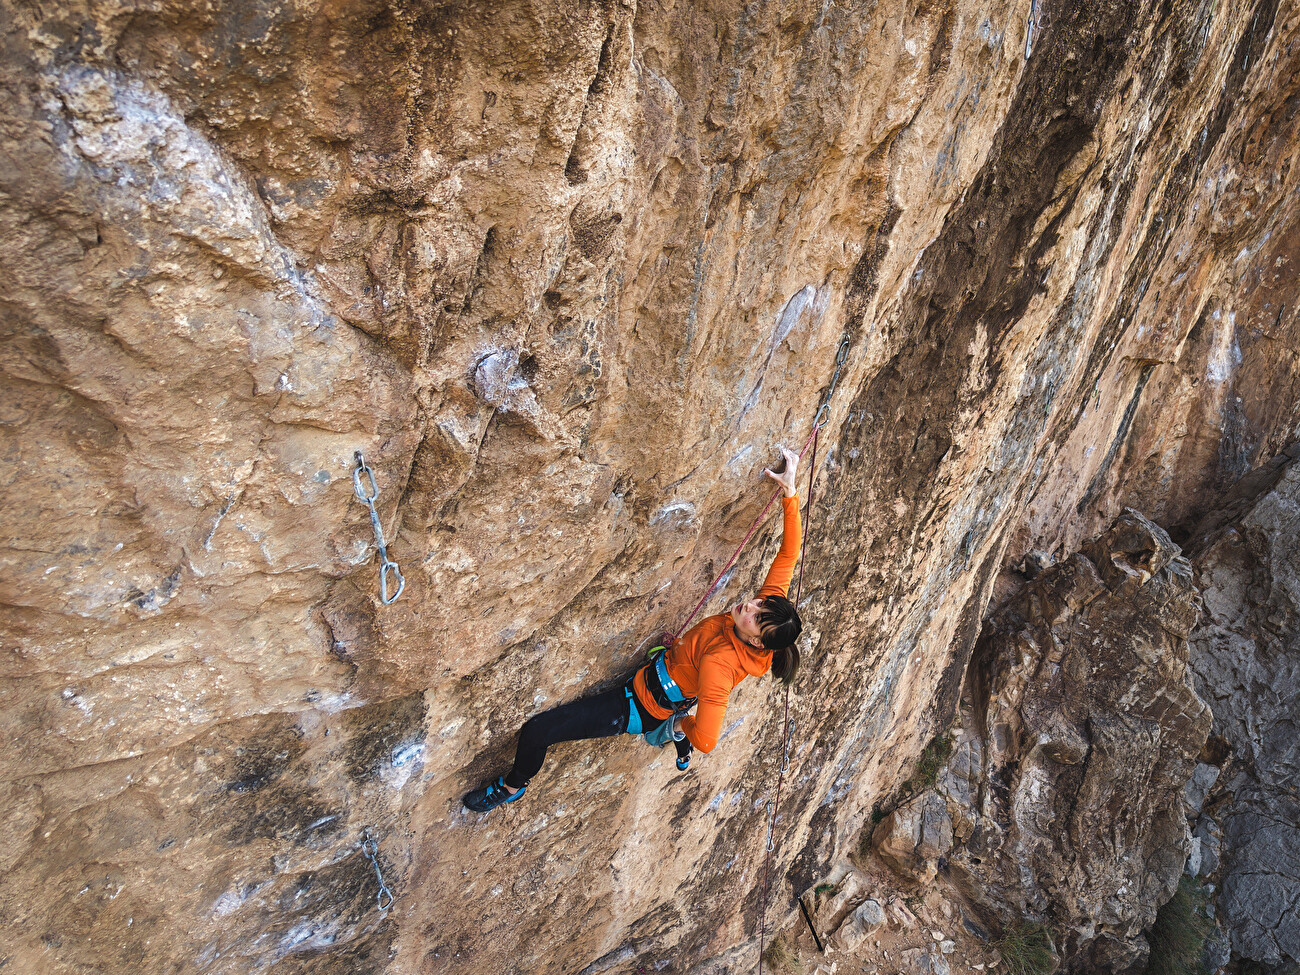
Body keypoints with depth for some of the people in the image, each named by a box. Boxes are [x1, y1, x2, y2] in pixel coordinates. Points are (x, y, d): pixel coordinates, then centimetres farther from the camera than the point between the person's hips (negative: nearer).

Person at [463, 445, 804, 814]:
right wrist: (790, 493, -24)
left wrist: (684, 724, -17)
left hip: (640, 709, -8)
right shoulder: (763, 620, -19)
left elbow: (706, 740, -40)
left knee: (535, 731, -7)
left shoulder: (720, 663, -37)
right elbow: (788, 555, -17)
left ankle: (513, 785, 26)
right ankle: (674, 734, 61)